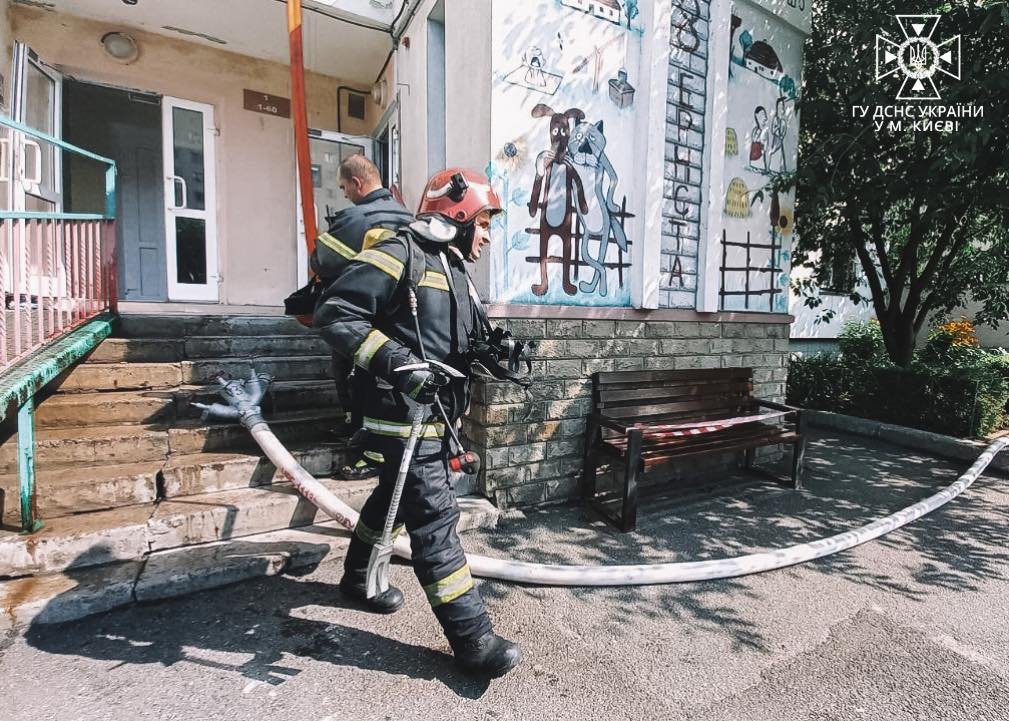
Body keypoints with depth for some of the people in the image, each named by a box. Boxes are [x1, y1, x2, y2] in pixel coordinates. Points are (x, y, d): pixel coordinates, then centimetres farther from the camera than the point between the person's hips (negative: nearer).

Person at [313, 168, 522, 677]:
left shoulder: (455, 272, 17)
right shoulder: (401, 254, -12)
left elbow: (463, 342, 22)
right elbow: (335, 314, -18)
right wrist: (396, 361, -27)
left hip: (437, 411, 10)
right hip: (403, 412, -10)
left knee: (397, 496, 23)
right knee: (435, 515, -6)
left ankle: (358, 577, 46)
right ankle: (471, 638, 6)